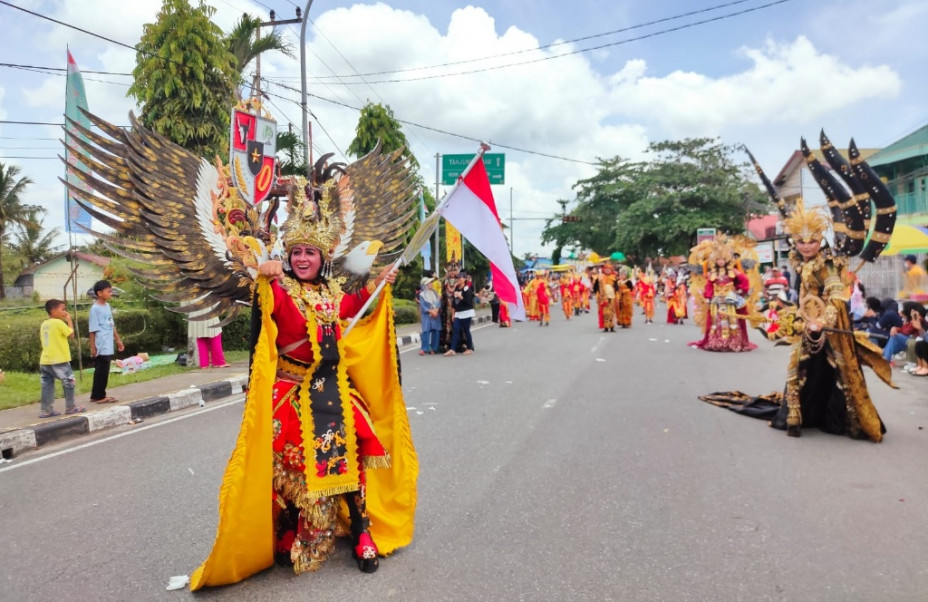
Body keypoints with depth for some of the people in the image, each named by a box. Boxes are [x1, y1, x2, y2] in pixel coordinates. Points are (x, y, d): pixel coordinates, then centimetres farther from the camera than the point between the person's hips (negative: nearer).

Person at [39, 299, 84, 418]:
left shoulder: (44, 324, 12)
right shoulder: (59, 323, -12)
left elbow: (42, 339, 18)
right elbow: (71, 334, -6)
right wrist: (69, 321, 2)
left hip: (45, 360, 8)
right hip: (59, 360, -7)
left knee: (47, 385, 9)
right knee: (69, 382, 5)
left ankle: (46, 410, 10)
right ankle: (71, 407, 11)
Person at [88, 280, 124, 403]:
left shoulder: (107, 306, 12)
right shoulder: (95, 308, -13)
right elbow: (93, 330, -13)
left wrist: (118, 340, 21)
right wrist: (93, 348, -13)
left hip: (108, 347, 8)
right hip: (101, 347, -8)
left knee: (103, 371, 13)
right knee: (101, 372, -1)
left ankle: (97, 395, 21)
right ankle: (99, 396, 7)